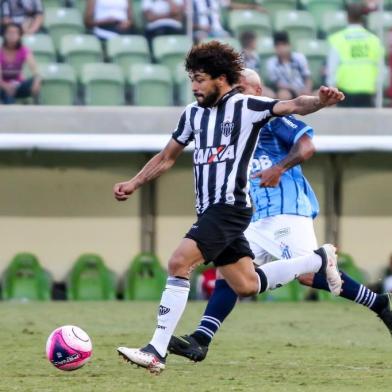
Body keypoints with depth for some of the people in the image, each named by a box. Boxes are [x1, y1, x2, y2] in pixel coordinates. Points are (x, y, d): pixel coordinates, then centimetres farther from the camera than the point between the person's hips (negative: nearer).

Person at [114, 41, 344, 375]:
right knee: (246, 285, 13)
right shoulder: (193, 114, 13)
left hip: (231, 207, -8)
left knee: (178, 263, -21)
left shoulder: (246, 107, -8)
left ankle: (156, 352, -23)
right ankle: (320, 260, 33)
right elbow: (167, 158, 23)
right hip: (209, 210, 8)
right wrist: (134, 184, 14)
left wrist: (319, 101, -39)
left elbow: (295, 106, -19)